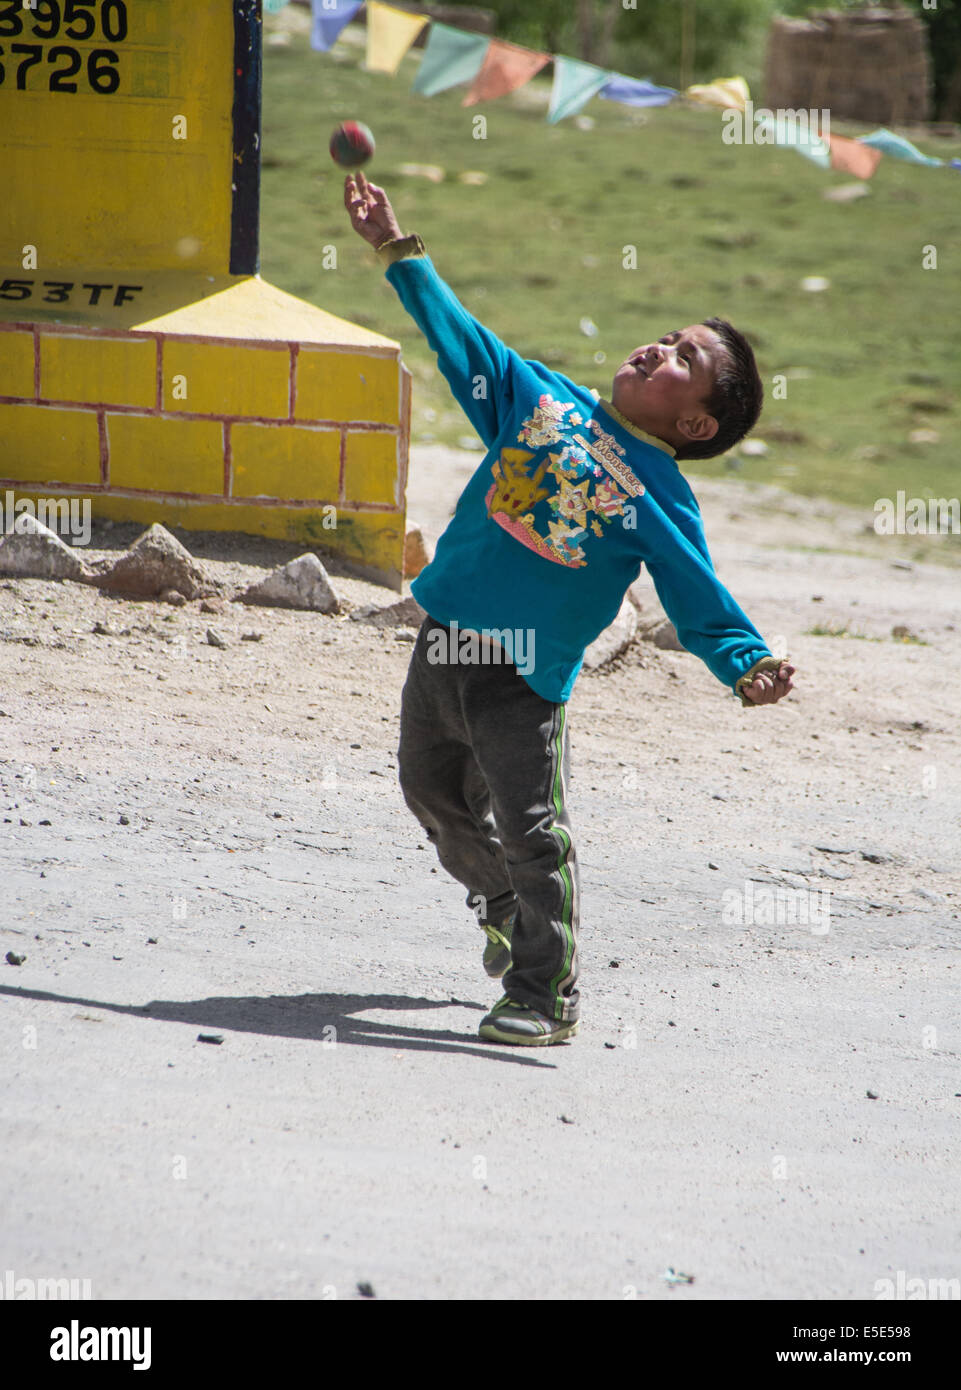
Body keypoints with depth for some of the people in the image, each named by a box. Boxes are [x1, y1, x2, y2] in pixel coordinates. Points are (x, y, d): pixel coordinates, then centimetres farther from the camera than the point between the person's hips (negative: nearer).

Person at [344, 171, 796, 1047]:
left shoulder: (663, 500, -5)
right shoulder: (541, 398, 8)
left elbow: (700, 602, -9)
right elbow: (461, 340, 16)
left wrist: (747, 668, -28)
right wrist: (399, 250, 16)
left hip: (527, 680, -5)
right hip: (444, 641, 5)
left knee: (532, 835, -9)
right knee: (437, 798, 20)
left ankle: (544, 997, 6)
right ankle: (505, 909, 46)